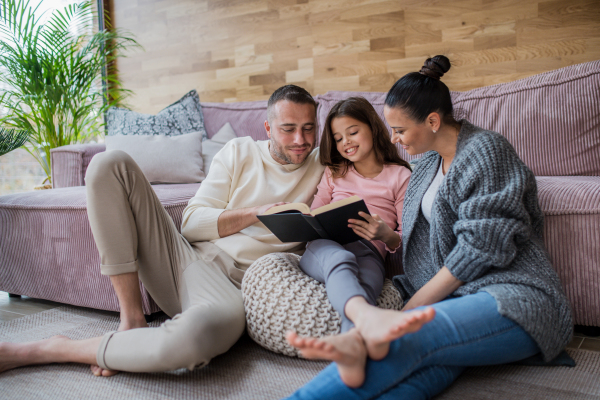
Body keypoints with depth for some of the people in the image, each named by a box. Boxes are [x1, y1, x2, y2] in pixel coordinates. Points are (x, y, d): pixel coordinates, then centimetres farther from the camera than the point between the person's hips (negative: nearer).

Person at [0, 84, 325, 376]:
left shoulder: (323, 167, 11)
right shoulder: (240, 152, 12)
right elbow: (192, 223, 5)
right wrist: (254, 213, -8)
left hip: (233, 284, -3)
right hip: (185, 254, 3)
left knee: (203, 331, -43)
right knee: (109, 164, -12)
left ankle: (50, 350, -18)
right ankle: (131, 318, -14)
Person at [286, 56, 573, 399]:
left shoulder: (486, 149, -5)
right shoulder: (429, 162, 20)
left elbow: (481, 248, -13)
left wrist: (415, 306, -12)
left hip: (515, 297, -5)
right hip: (453, 297, 6)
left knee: (408, 338, -35)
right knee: (431, 365, -32)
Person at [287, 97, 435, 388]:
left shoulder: (400, 175, 19)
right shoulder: (334, 173, 30)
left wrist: (387, 236, -11)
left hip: (368, 252, -1)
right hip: (322, 248, 1)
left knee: (363, 283, -39)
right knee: (338, 257, -38)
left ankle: (355, 344, -72)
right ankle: (369, 318, -71)